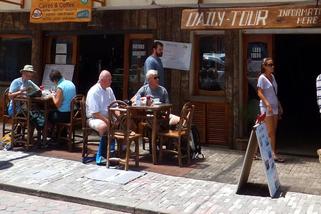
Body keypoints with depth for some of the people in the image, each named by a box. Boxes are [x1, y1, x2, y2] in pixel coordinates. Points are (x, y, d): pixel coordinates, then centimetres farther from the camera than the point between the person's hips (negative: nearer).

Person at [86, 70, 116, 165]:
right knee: (104, 126, -38)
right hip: (94, 118, -7)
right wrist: (107, 121, -24)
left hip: (108, 117, 8)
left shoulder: (109, 90, 9)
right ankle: (100, 156, -26)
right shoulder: (93, 92, -15)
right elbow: (95, 113, -19)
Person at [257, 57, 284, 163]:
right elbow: (260, 93, -16)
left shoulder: (272, 76, 11)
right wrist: (267, 104, -26)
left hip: (274, 106, 7)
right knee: (270, 131, -5)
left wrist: (279, 105, 16)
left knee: (273, 130, 7)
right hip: (266, 107, -7)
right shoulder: (262, 77, -11)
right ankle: (273, 154, -1)